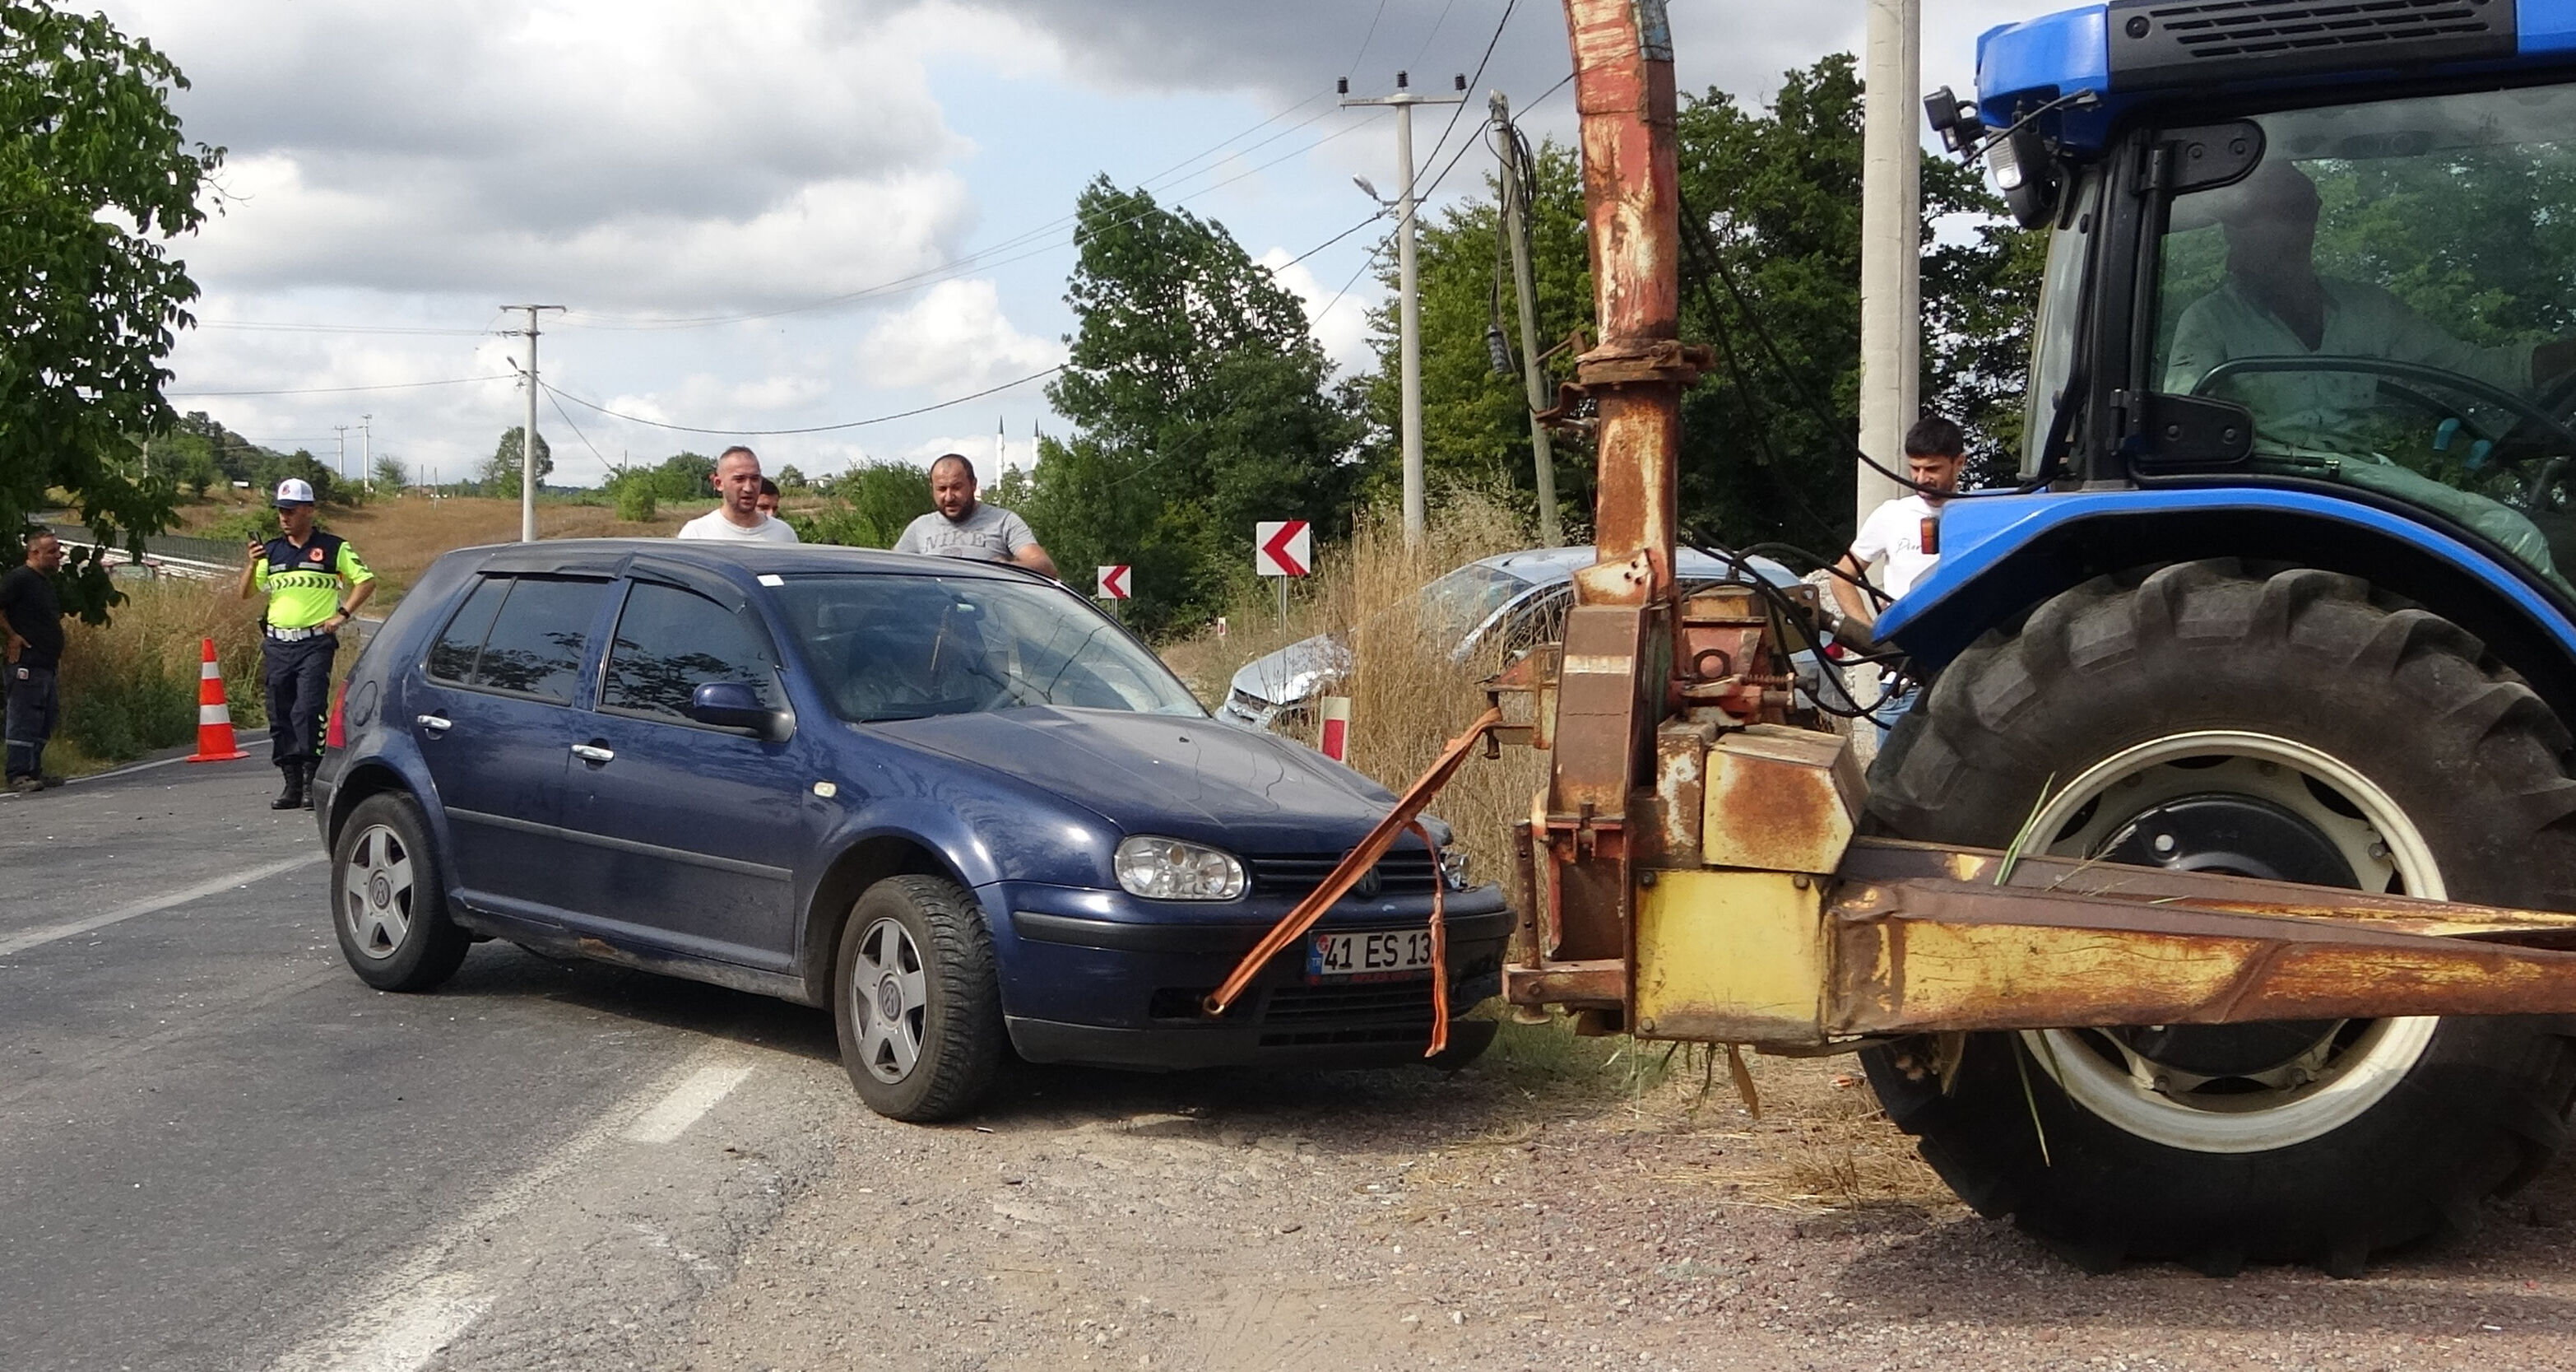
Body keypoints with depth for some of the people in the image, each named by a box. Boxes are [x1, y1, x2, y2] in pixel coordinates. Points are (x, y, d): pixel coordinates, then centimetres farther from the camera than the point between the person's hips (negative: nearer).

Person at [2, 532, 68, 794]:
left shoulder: (46, 582, 19)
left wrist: (56, 653, 21)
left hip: (47, 664, 10)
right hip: (27, 664, -10)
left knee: (46, 721, 12)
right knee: (24, 719, -9)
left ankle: (34, 772, 18)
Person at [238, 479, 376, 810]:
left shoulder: (332, 548, 2)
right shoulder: (271, 550, 14)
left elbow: (366, 581, 4)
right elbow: (246, 593, 12)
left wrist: (342, 614, -5)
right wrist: (252, 564, -6)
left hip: (315, 643, -5)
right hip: (277, 644, 5)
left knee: (308, 711, -14)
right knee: (280, 717, 5)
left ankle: (312, 783, -11)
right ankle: (292, 785, 11)